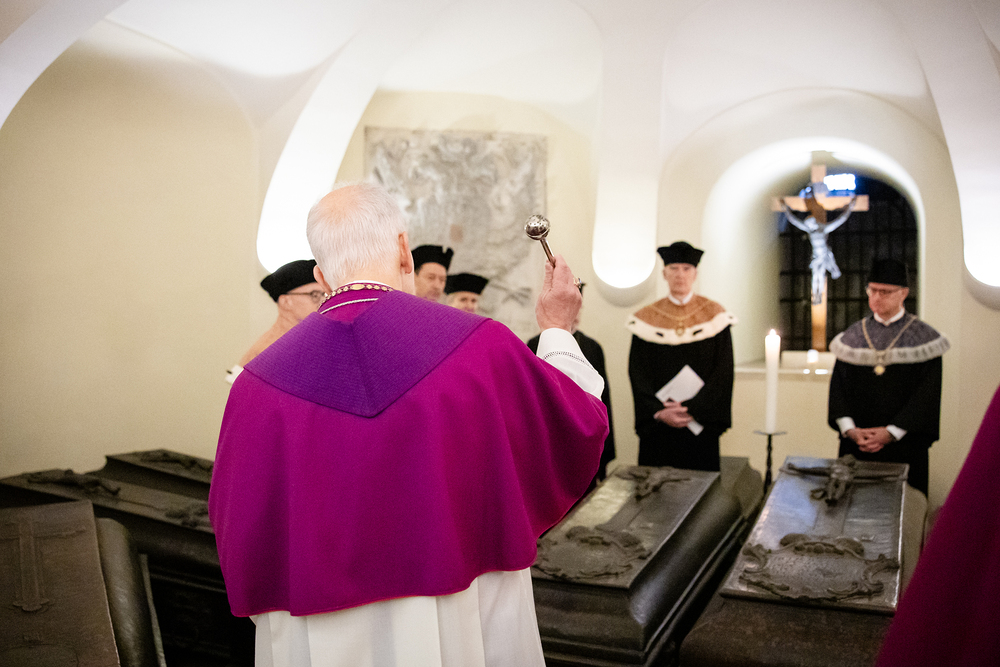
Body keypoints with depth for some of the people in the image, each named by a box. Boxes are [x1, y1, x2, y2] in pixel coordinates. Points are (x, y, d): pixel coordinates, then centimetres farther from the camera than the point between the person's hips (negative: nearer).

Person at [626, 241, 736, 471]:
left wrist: (692, 409, -12)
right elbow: (638, 374, 1)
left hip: (701, 424, 0)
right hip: (657, 426, 1)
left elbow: (723, 373, -3)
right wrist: (658, 411, -12)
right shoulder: (646, 319, 4)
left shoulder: (715, 315, 2)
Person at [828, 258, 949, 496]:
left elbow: (927, 394, -6)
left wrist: (891, 433, -13)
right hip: (856, 445, 2)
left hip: (904, 444, -2)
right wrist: (850, 429, -10)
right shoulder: (852, 336, 7)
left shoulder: (924, 338, -1)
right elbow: (838, 386, 4)